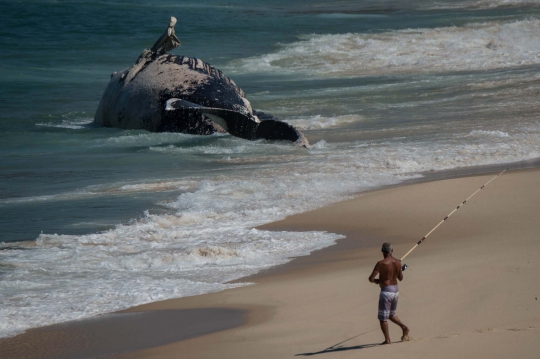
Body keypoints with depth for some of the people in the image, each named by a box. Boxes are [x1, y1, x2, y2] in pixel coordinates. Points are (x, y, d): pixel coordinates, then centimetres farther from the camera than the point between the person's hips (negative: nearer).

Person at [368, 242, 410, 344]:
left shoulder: (381, 263, -15)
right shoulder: (398, 262, 2)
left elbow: (371, 278, -15)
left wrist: (376, 280, 7)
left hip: (386, 291, -7)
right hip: (396, 290, 7)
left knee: (383, 318, 3)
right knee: (391, 315, 25)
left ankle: (387, 340, 4)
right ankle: (404, 328, 7)